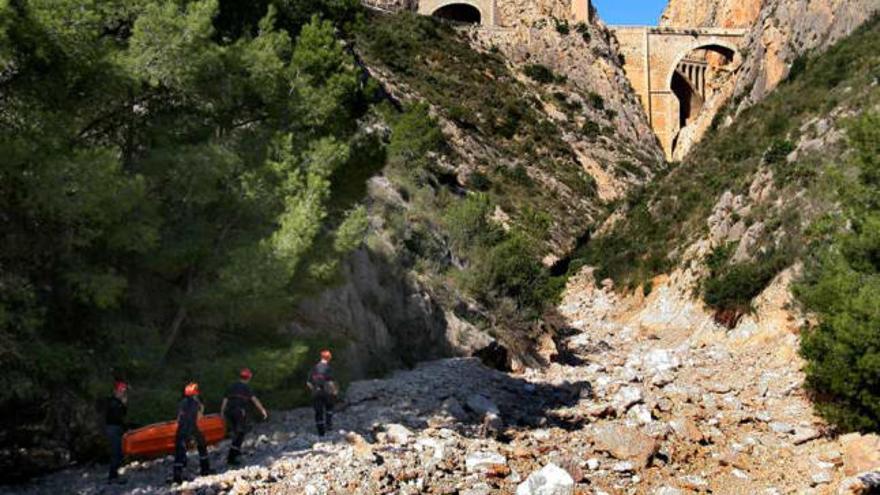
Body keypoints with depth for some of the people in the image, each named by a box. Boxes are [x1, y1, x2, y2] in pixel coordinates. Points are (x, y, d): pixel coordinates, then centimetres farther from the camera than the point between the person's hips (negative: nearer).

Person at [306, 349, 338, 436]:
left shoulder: (314, 368, 6)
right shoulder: (327, 368, -10)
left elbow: (309, 382, 7)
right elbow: (331, 382, -15)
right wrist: (334, 391, 0)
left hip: (316, 393, 3)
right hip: (326, 392, -3)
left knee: (318, 412, 8)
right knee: (329, 408, 22)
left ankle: (321, 431, 9)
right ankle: (329, 424, 10)